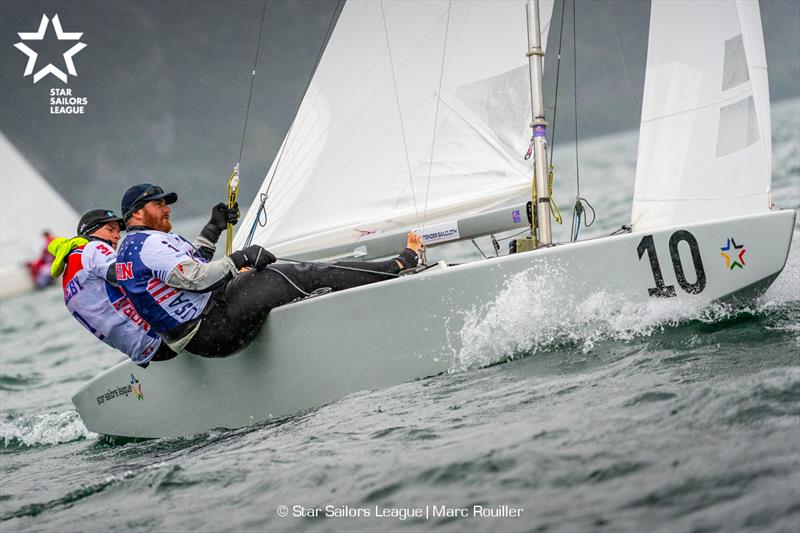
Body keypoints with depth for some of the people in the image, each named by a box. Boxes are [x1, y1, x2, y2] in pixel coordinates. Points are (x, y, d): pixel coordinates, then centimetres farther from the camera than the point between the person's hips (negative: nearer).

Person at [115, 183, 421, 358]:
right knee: (297, 277, -11)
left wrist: (213, 229, 31)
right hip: (213, 331, -11)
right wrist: (241, 258, -14)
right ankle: (398, 267, -6)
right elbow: (197, 278, -26)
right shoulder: (149, 242, -15)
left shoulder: (129, 249, 19)